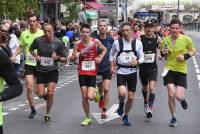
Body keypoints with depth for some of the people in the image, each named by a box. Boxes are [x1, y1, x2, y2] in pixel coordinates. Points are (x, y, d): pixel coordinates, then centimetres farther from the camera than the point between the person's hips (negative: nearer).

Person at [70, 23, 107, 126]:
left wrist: (100, 58, -5)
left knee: (90, 97, -13)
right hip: (82, 72, 2)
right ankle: (87, 118, 20)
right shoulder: (78, 44, -4)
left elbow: (104, 49, 10)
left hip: (92, 72, -2)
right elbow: (72, 58, 4)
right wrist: (75, 56, -18)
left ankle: (95, 93, 24)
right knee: (84, 96, 3)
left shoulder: (95, 41, -7)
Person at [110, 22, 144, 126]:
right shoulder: (117, 42, -3)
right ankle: (121, 104, 13)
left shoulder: (137, 42, -2)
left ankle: (125, 117, 27)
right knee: (122, 93, -24)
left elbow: (142, 58, 4)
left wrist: (137, 62, -17)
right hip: (121, 71, -1)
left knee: (131, 97, 5)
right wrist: (112, 66, 4)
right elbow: (112, 54, 14)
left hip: (132, 71, 2)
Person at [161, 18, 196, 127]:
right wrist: (163, 53, -10)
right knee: (171, 94, -5)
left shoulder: (186, 39, -8)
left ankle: (183, 99, 31)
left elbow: (193, 51, 6)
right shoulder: (166, 40, -1)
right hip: (169, 69, 2)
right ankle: (173, 118, 15)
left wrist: (185, 56, -12)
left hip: (181, 70, -2)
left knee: (178, 96, -10)